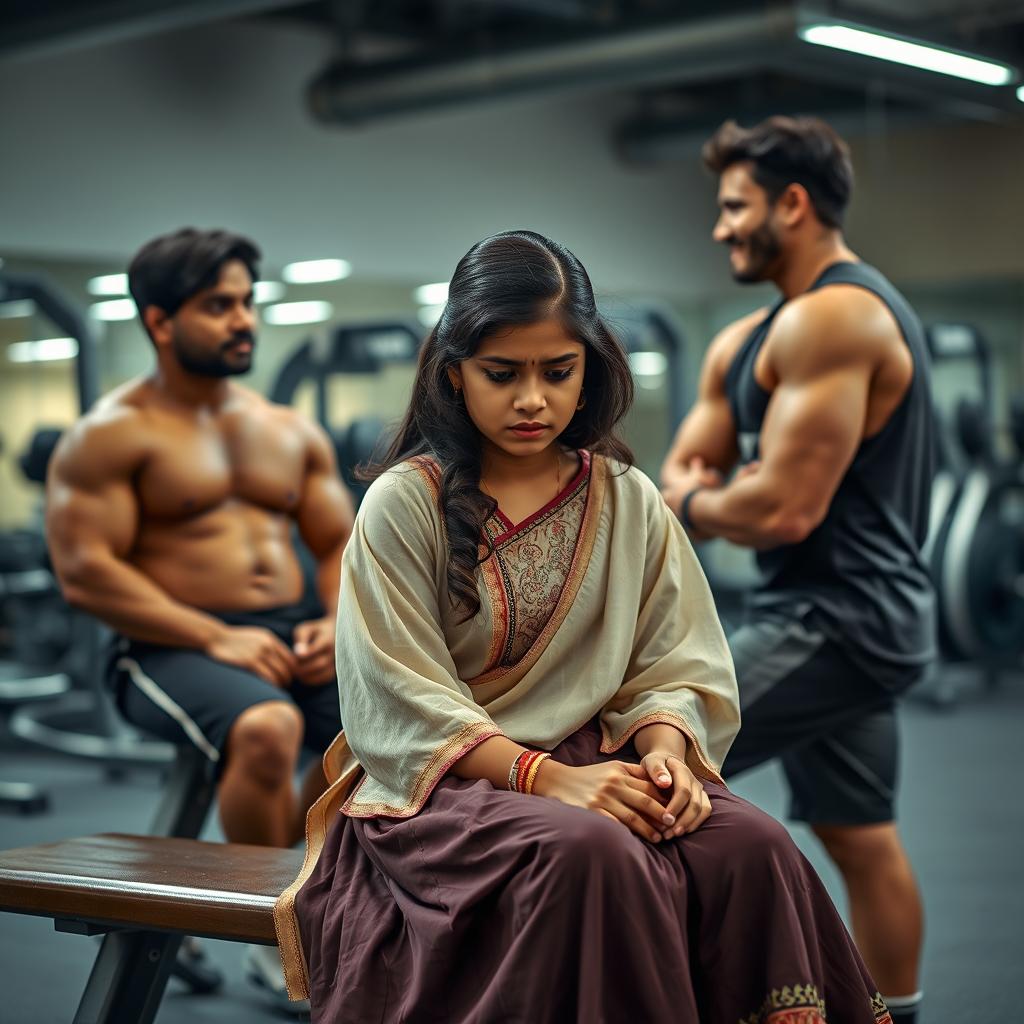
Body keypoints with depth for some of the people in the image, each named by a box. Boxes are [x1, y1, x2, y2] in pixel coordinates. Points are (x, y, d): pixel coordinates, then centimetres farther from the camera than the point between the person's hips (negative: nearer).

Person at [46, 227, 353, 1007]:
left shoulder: (292, 431, 17)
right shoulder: (110, 436, -1)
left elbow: (342, 546, 17)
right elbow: (84, 571, -11)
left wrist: (337, 623, -6)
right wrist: (216, 637, -19)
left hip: (290, 638, 6)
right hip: (171, 648, -6)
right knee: (267, 728, -37)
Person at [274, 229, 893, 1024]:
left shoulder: (630, 502, 10)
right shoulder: (403, 504, -3)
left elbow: (672, 665, 8)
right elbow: (406, 704, -9)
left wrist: (663, 749, -15)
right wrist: (544, 777, -21)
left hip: (596, 764, 4)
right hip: (439, 782, -3)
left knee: (752, 846, -27)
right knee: (593, 854, -36)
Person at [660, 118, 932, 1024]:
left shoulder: (831, 319, -17)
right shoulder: (750, 339, 15)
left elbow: (784, 508, -24)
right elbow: (682, 480, 15)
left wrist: (691, 503, -4)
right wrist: (695, 494, -9)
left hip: (838, 622, -11)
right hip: (845, 617, 11)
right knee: (863, 841, 17)